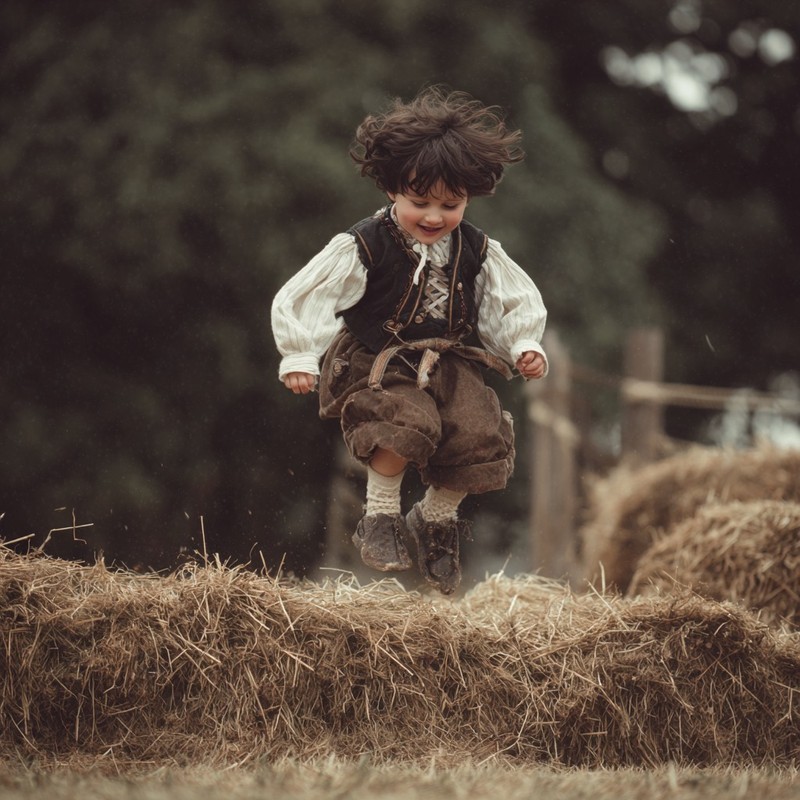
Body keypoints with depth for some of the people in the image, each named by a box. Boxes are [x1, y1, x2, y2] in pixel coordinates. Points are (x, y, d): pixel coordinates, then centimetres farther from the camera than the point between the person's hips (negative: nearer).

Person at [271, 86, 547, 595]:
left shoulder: (476, 251, 4)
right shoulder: (363, 248, -9)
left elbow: (515, 302, 16)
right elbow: (305, 298, -8)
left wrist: (525, 347, 0)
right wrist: (300, 359, -15)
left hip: (450, 364, 5)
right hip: (378, 364, -4)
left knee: (481, 436, -18)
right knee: (407, 421, -34)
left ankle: (436, 520, 11)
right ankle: (380, 516, -9)